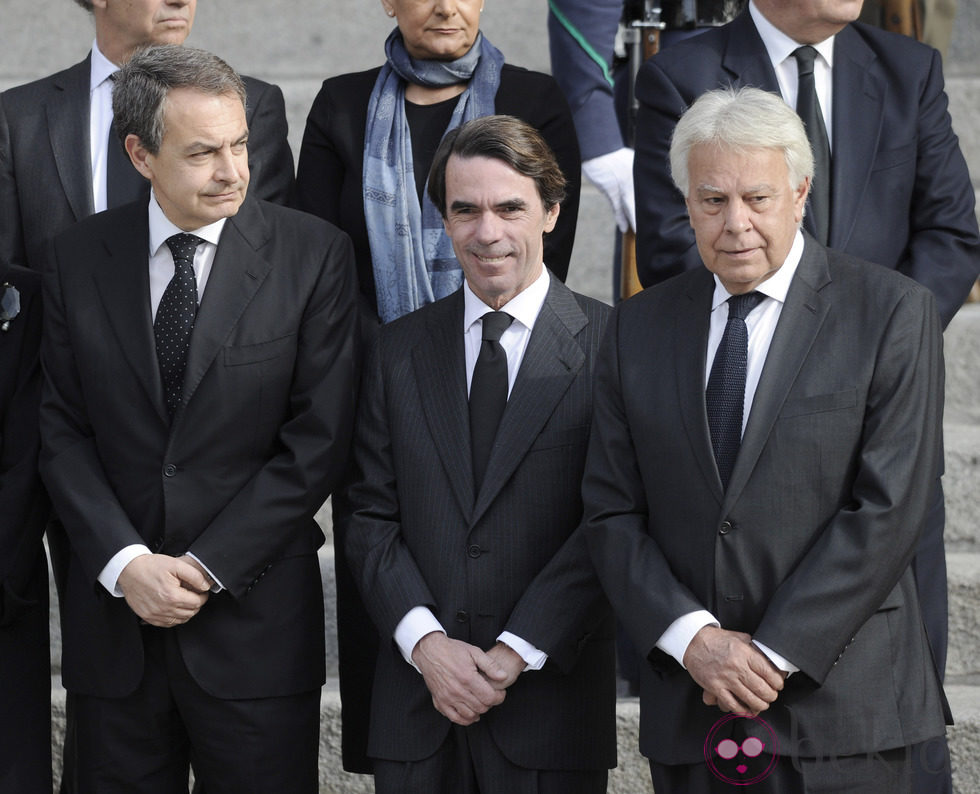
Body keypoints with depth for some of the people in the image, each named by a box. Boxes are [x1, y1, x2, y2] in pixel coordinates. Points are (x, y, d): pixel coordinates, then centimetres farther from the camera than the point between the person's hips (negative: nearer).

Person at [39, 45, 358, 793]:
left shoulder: (313, 254, -4)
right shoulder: (78, 260, 4)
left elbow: (317, 438, -7)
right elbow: (63, 430, 4)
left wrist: (207, 566, -11)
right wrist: (124, 562, -10)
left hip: (253, 615, -2)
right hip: (114, 620, 2)